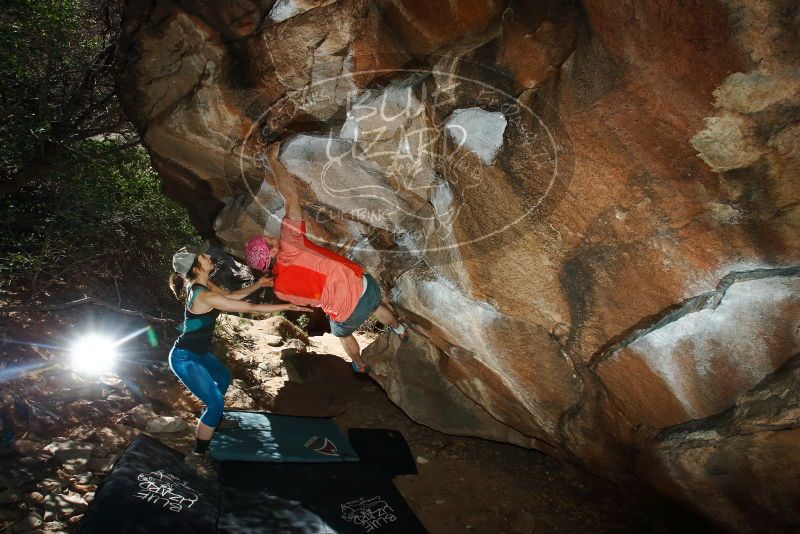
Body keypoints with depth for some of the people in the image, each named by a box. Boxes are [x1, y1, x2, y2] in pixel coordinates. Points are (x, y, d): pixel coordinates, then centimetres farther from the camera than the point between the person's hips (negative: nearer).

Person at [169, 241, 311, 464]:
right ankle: (199, 454, 4)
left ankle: (212, 418, 53)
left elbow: (230, 295, 12)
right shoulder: (204, 296, -30)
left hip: (198, 352, 10)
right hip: (185, 358, -10)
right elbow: (251, 308, -27)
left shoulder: (203, 284, -2)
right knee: (216, 403, -10)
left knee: (223, 377, 31)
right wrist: (288, 306, -19)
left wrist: (257, 285, -1)